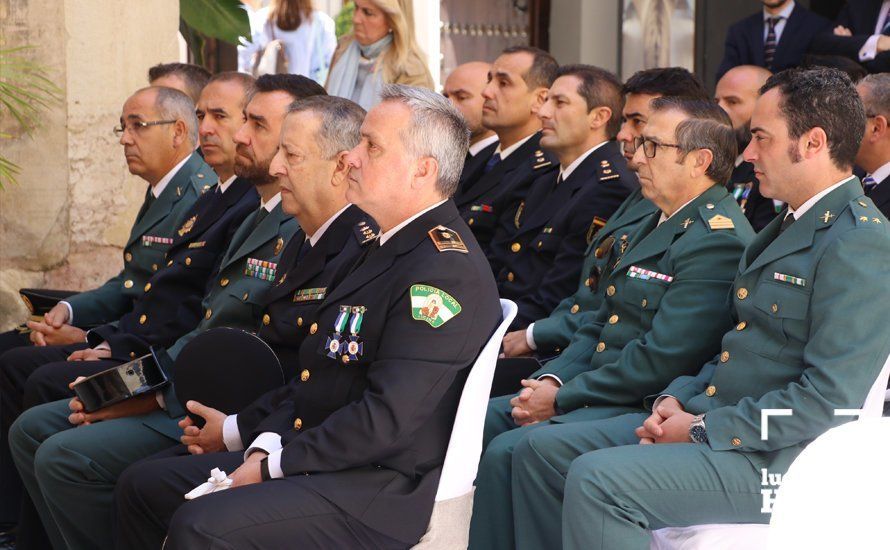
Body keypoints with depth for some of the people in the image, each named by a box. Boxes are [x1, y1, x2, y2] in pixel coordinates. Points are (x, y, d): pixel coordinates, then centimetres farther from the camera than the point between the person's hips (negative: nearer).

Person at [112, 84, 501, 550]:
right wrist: (253, 437, 5)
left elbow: (387, 419, -24)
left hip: (387, 490, -10)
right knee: (143, 486, 8)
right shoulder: (390, 249, 18)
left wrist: (275, 466, -17)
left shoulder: (446, 270, -17)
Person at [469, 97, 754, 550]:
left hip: (645, 409, -10)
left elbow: (660, 359, -22)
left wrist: (561, 398, -16)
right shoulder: (658, 223, 17)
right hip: (601, 392, 10)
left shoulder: (716, 240, -16)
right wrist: (551, 381, 1)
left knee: (509, 450, -24)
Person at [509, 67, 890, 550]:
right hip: (710, 418, 10)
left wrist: (703, 430, -18)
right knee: (540, 452, 5)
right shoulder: (788, 225, 18)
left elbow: (830, 398, -23)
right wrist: (676, 400, 5)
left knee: (596, 479, -27)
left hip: (773, 456, -10)